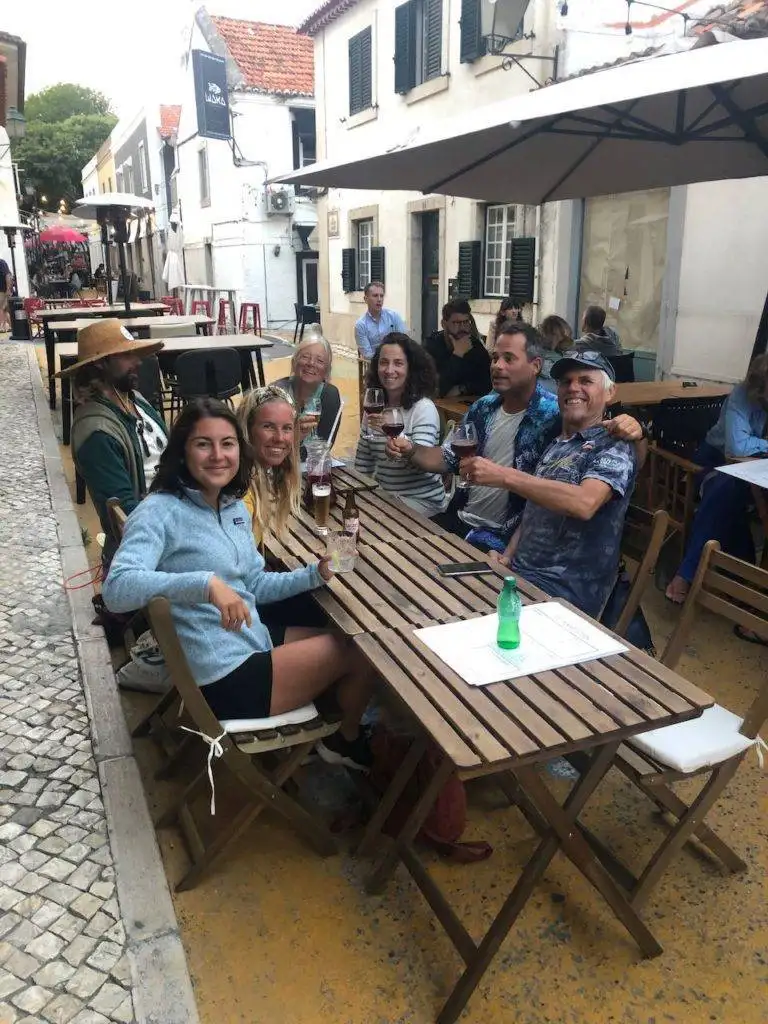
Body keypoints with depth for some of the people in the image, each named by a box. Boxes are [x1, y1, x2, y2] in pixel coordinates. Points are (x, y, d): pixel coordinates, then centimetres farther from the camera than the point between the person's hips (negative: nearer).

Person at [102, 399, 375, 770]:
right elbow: (117, 589, -34)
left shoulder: (234, 506, 6)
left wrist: (315, 574, -2)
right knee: (360, 652, 0)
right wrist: (206, 583, -44)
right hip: (224, 679, -9)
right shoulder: (159, 511, -20)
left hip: (252, 643, 9)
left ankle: (339, 736, 39)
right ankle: (348, 741, 31)